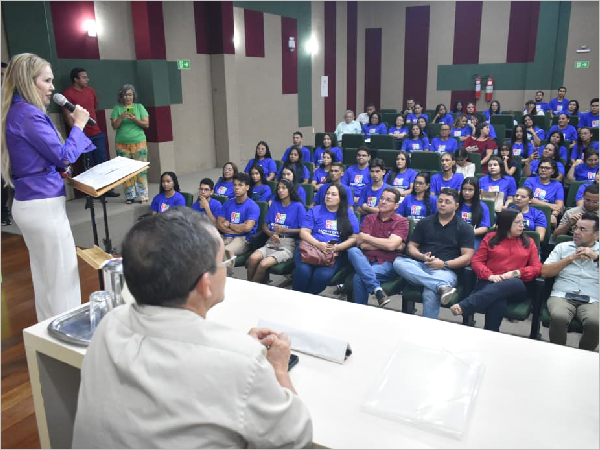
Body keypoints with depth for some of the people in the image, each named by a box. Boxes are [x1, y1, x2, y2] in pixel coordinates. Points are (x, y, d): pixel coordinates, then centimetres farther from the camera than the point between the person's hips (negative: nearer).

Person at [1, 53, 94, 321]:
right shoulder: (28, 114, -17)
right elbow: (64, 156, -14)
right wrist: (78, 125, -2)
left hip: (29, 203, 11)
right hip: (44, 206, -11)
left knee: (44, 275, 20)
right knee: (62, 277, 0)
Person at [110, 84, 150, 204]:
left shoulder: (139, 107, 6)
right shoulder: (117, 108, 7)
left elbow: (146, 124, 0)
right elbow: (114, 126, 2)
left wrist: (135, 119, -17)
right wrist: (121, 117, -15)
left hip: (139, 143, -1)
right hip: (122, 144, 1)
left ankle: (143, 195, 2)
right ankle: (129, 196, 7)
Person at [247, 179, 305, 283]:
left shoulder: (298, 206, 2)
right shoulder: (274, 204, 17)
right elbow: (264, 225, 16)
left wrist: (285, 230, -14)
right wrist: (271, 234, -6)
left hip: (288, 245, -4)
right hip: (271, 242, 4)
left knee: (264, 264, -30)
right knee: (253, 258, -28)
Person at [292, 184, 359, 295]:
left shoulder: (349, 215, 12)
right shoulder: (314, 211, 12)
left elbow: (353, 238, 6)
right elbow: (303, 232, 3)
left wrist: (336, 248, -12)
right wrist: (318, 244, -15)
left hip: (333, 254, 0)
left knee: (324, 275, -32)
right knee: (303, 270, -33)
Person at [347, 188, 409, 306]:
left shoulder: (402, 222, 4)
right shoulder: (369, 218, 15)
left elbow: (391, 245, -12)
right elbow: (360, 243, 1)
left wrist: (366, 237, -2)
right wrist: (384, 244, -6)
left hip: (387, 264, -4)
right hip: (366, 260, 5)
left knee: (358, 277, -32)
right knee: (352, 250, -30)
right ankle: (377, 289, -38)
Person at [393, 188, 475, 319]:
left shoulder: (464, 228, 8)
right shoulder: (424, 222, 16)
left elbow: (467, 257, 0)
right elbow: (411, 247, 14)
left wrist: (444, 264, -14)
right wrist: (422, 257, -7)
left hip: (446, 270, -4)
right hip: (421, 266, 4)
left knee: (430, 294, -37)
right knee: (398, 262, -30)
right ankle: (442, 286, -38)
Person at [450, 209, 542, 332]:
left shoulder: (529, 242, 18)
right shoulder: (490, 238, 14)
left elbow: (537, 268, 10)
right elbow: (476, 261, 8)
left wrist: (516, 273, -10)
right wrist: (490, 276, -12)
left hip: (515, 287, 1)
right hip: (489, 283, -1)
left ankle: (463, 306, -51)